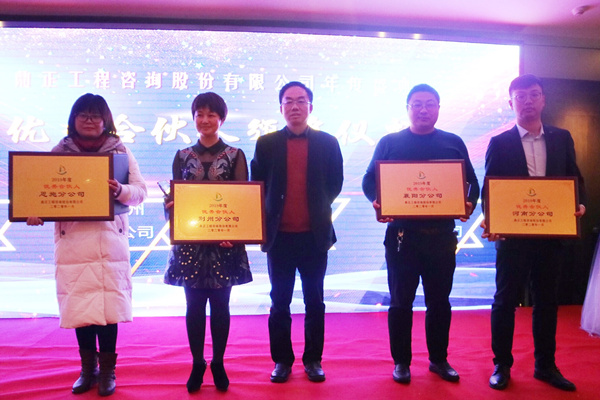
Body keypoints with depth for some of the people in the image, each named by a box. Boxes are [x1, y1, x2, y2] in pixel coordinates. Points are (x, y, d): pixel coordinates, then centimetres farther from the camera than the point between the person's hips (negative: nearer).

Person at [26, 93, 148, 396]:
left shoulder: (120, 150, 5)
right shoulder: (59, 152, 9)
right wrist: (37, 211, -16)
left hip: (110, 240, -1)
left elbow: (140, 191, 1)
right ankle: (88, 368, 25)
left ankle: (107, 370, 18)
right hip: (72, 241, 2)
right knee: (78, 306, 7)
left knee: (108, 304, 1)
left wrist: (120, 190, -19)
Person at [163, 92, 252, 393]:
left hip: (224, 242, -1)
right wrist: (170, 205, -16)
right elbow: (174, 197, 8)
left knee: (220, 304, 7)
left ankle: (218, 363, 23)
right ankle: (197, 363, 23)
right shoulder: (183, 157, 8)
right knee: (194, 305, 8)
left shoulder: (235, 155, 1)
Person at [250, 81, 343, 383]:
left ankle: (313, 359, 25)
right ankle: (282, 360, 24)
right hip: (279, 235, 0)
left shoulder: (327, 142, 3)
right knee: (279, 302, 10)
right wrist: (266, 215, -3)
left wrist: (320, 207, -2)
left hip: (315, 234, 0)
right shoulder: (266, 143, 3)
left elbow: (335, 183, 7)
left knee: (314, 301, 10)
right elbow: (256, 184, 5)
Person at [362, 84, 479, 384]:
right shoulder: (389, 143, 4)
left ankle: (439, 359, 28)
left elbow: (472, 182, 9)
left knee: (439, 301, 12)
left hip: (442, 235, 2)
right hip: (402, 234, -1)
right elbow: (369, 180, 3)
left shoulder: (453, 143, 9)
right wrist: (376, 202, -17)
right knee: (401, 301, 7)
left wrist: (469, 204, -12)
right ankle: (401, 361, 22)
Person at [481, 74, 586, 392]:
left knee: (547, 301, 13)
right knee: (506, 300, 5)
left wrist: (579, 204, -10)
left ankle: (545, 365, 28)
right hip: (512, 235, -3)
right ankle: (501, 365, 18)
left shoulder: (562, 138, 9)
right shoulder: (500, 143, -1)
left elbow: (575, 179, 10)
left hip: (551, 234, 3)